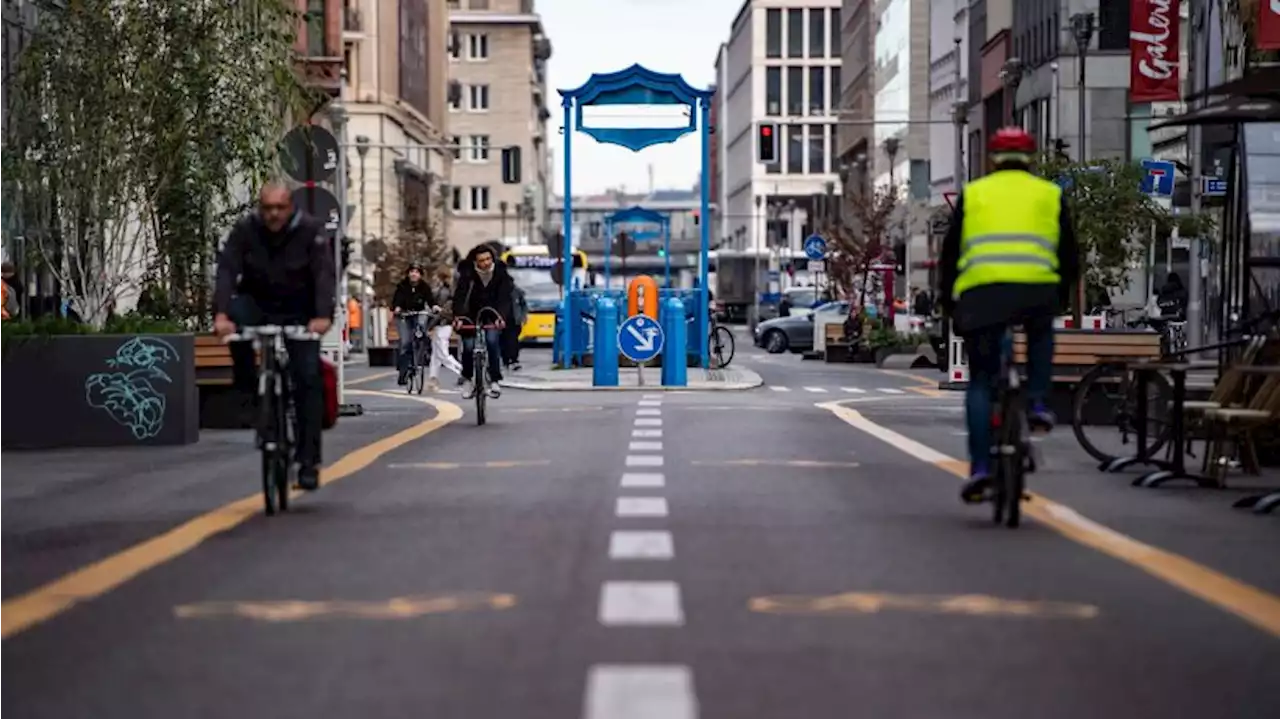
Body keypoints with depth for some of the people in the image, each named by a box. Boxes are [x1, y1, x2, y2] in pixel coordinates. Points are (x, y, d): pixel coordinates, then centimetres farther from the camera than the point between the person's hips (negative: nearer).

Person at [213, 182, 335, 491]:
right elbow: (226, 270, -22)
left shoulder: (310, 230, -16)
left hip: (299, 313, 0)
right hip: (257, 304, 1)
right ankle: (249, 390, -14)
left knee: (308, 379, -10)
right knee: (236, 315, -34)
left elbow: (325, 274, -25)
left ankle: (308, 461, -5)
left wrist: (323, 315, -42)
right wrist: (221, 314, -39)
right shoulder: (245, 230, -13)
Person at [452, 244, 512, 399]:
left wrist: (501, 316, -44)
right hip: (473, 314, 0)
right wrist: (457, 316, -44)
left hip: (493, 314, 0)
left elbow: (504, 297, -26)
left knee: (492, 340, -22)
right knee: (468, 346, -10)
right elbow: (459, 295, -28)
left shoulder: (500, 272, -18)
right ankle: (468, 380, 12)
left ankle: (494, 381, -12)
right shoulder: (467, 273, -19)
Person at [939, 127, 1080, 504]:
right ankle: (1037, 402, 17)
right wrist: (1061, 297, 35)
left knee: (981, 381, 11)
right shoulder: (1050, 194, 20)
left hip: (981, 291, 0)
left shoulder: (972, 194, 20)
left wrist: (949, 304, 27)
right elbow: (1069, 254, 20)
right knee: (1041, 334, 36)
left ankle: (980, 467, 1)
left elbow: (950, 253, 18)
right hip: (1037, 289, 0)